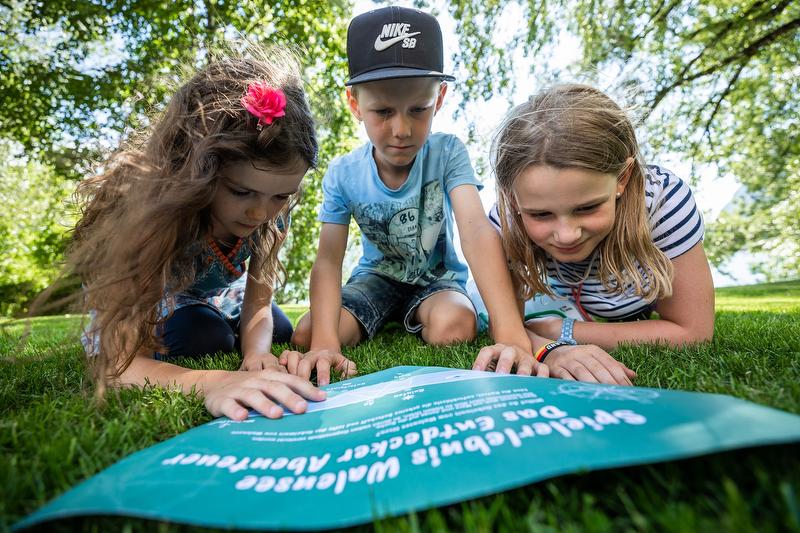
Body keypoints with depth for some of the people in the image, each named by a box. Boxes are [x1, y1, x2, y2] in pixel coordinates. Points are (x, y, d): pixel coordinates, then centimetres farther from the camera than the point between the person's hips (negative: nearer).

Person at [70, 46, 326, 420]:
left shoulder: (272, 210, -28)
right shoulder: (144, 206, -40)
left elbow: (258, 307, -23)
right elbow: (119, 362, -44)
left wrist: (256, 354, -45)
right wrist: (214, 383, -64)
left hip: (217, 299, 4)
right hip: (137, 311, -3)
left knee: (280, 332, -7)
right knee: (205, 340, -28)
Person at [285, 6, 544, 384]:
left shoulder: (447, 153, -20)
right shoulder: (342, 174, -16)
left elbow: (477, 229, -34)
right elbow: (328, 260, -21)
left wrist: (511, 334, -47)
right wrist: (325, 344, -38)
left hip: (437, 278, 0)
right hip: (377, 278, 1)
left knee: (453, 327, -34)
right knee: (306, 336, -20)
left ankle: (408, 321, 1)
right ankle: (386, 321, 6)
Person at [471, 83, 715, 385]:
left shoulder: (662, 198, -37)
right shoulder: (507, 219, -35)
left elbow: (692, 331, -29)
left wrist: (559, 331, -35)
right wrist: (549, 350, -49)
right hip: (572, 303, 1)